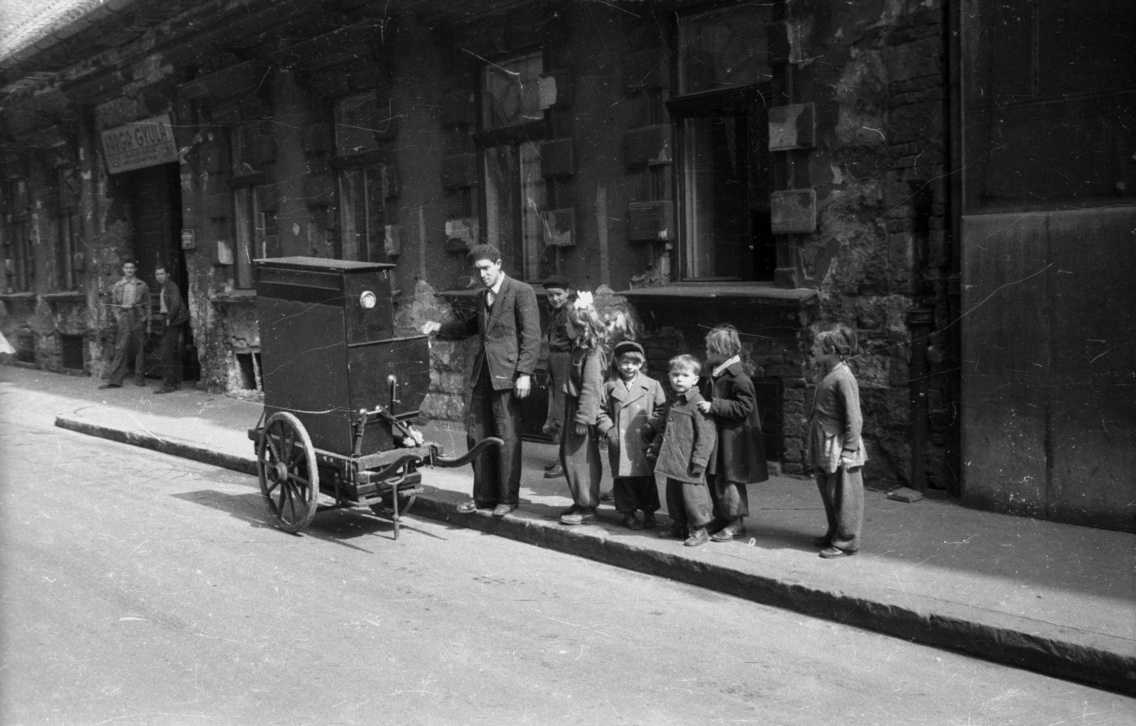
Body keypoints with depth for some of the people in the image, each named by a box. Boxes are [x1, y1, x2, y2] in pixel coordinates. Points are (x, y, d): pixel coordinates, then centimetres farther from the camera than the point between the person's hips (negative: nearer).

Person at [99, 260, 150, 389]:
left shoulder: (142, 285, 6)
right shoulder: (117, 286, 9)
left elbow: (147, 305, 7)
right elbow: (113, 304, 15)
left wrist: (148, 324, 3)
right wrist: (119, 316, 1)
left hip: (138, 318, 0)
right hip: (124, 317, 0)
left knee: (139, 348, 1)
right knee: (121, 348, -7)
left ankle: (140, 379, 9)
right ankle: (114, 380, -6)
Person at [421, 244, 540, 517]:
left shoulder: (521, 292, -6)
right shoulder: (482, 296, 18)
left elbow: (531, 336, -11)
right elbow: (470, 326, 30)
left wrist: (524, 373, -18)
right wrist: (439, 327, 14)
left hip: (507, 373, -7)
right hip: (482, 373, 8)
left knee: (507, 436, -1)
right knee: (476, 433, 9)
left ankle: (508, 498, 10)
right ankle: (484, 495, 20)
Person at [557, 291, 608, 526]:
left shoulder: (591, 353, -18)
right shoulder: (580, 349, 12)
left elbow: (590, 388, -22)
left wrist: (583, 418, -23)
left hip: (584, 411, -10)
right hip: (573, 409, 10)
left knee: (581, 459, -4)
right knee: (568, 456, 15)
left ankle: (587, 507, 5)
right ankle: (581, 501, 25)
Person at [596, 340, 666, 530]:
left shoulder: (652, 386, 4)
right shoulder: (610, 387, 6)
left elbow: (662, 410, 4)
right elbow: (601, 412, 7)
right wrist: (609, 430, -5)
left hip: (644, 444, -1)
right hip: (620, 445, 1)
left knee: (647, 478, 5)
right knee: (623, 478, 5)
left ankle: (649, 514, 18)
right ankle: (628, 513, 17)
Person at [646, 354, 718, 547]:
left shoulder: (697, 404, -14)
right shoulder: (673, 404, 14)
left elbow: (706, 435, -18)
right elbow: (663, 429, 26)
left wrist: (699, 460, -20)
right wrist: (655, 446, 18)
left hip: (689, 463, -9)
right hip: (673, 460, 9)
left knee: (692, 493, -6)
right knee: (673, 493, 17)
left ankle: (699, 529, 7)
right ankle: (680, 525, 31)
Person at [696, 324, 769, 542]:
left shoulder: (738, 378, -17)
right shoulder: (712, 376, 10)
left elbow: (744, 407, -23)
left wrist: (713, 406, -25)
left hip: (732, 440, -9)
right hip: (715, 436, 9)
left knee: (728, 479, -4)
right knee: (714, 478, 13)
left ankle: (736, 522, 7)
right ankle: (722, 518, 24)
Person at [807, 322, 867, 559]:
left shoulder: (843, 378, -20)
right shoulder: (827, 373, 9)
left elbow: (854, 419, -19)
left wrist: (849, 450, -18)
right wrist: (811, 445, 18)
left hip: (838, 448, -9)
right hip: (823, 449, 9)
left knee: (843, 496, 3)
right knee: (828, 493, 19)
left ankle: (846, 542, 13)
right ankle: (834, 533, 33)